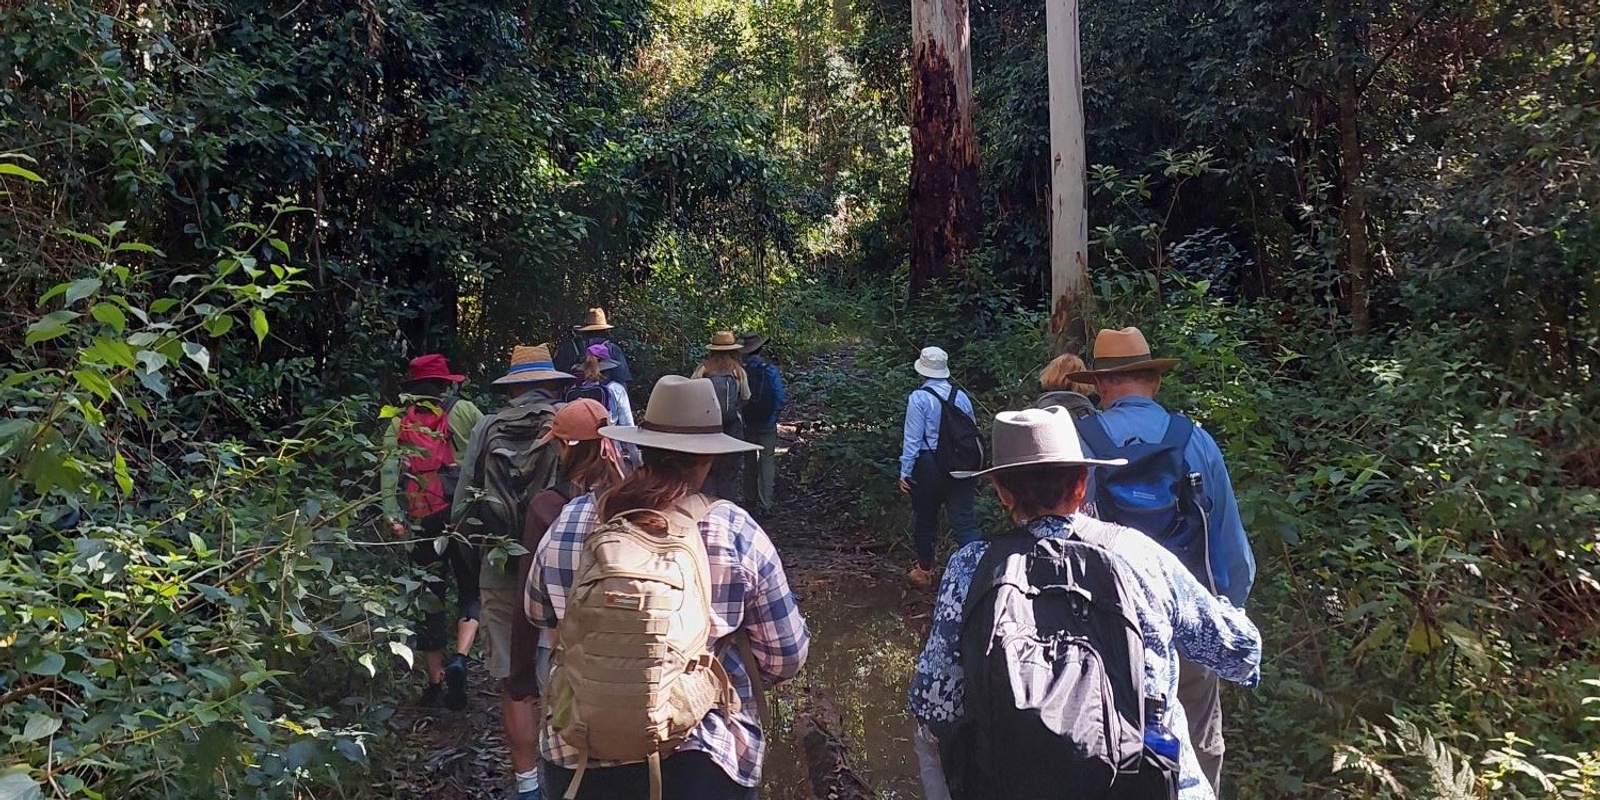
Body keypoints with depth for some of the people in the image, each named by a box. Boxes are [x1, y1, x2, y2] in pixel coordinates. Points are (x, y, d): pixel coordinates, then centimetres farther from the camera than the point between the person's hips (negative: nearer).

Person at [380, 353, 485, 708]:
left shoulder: (399, 423, 10)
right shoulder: (464, 411, 4)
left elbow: (389, 469, -4)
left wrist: (392, 515, -10)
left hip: (421, 521, 3)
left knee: (430, 598, 13)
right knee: (472, 590, 11)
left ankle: (434, 682, 19)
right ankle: (460, 658, -13)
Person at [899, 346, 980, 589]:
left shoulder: (919, 398, -10)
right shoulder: (961, 396, 3)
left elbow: (913, 439, -10)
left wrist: (905, 472, -4)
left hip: (928, 465, -3)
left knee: (924, 518, 14)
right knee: (964, 520, 1)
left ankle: (925, 571, 29)